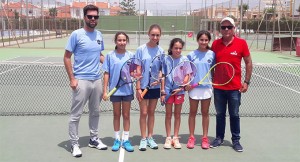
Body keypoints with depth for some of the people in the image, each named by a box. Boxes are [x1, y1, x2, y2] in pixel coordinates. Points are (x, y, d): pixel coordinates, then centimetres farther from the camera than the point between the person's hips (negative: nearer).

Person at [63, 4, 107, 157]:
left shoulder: (99, 35, 9)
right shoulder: (76, 34, -7)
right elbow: (67, 57, -5)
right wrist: (72, 79, -11)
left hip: (97, 80, 6)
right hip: (81, 80, -5)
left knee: (95, 112, 15)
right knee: (76, 115, 1)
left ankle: (94, 139, 29)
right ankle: (74, 144, 14)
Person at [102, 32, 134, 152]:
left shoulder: (131, 55, 0)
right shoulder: (110, 55, -2)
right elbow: (107, 74, 0)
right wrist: (105, 91, -3)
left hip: (127, 89, 0)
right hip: (115, 89, 0)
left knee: (126, 115, 8)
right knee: (116, 115, 11)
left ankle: (126, 140, 18)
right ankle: (117, 140, 22)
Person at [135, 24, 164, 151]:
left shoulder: (160, 51, 0)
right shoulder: (141, 49, -8)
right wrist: (138, 88, -11)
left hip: (156, 86, 3)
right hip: (143, 86, -3)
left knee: (151, 112, 13)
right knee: (143, 113, 4)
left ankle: (150, 137, 24)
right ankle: (143, 139, 16)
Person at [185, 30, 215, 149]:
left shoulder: (212, 54, 1)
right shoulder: (191, 55, 0)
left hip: (207, 87, 0)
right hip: (193, 87, 0)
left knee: (205, 113, 10)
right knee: (192, 113, 8)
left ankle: (205, 138, 20)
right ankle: (191, 137, 18)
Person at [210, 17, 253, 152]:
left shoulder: (241, 43, -5)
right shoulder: (215, 44, 2)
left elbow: (248, 63, 1)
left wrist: (246, 82, -3)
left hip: (235, 87, -2)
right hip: (218, 87, 2)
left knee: (234, 115, 9)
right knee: (220, 114, 13)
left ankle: (236, 141, 22)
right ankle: (219, 138, 26)